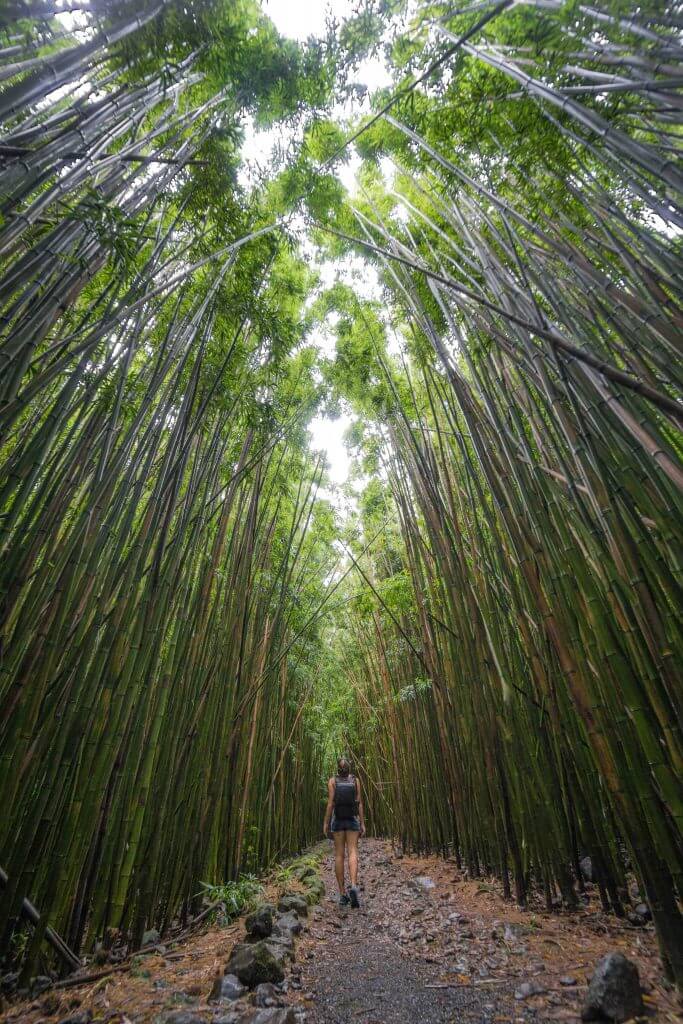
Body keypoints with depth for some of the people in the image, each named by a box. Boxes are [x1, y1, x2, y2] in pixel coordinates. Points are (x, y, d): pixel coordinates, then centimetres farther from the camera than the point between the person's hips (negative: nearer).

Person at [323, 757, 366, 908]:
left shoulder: (332, 781, -3)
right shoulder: (355, 780, 0)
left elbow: (330, 803, -9)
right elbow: (359, 803, -2)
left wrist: (325, 823, -3)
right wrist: (362, 824, 2)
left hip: (337, 820, 0)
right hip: (352, 820, 0)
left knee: (339, 855, 7)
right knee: (352, 853, -2)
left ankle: (342, 894, 6)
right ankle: (353, 886, -24)